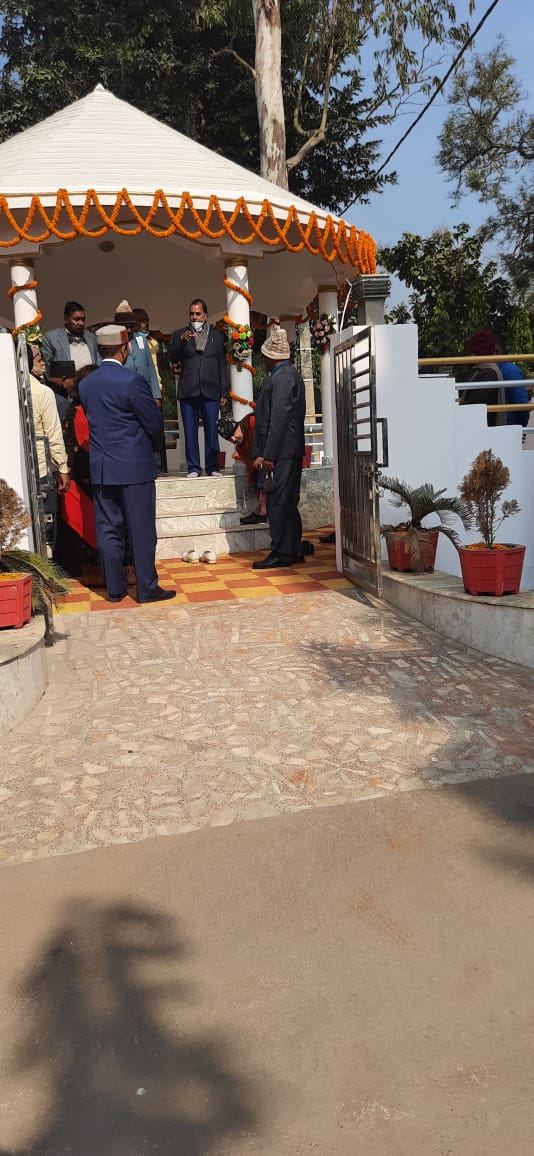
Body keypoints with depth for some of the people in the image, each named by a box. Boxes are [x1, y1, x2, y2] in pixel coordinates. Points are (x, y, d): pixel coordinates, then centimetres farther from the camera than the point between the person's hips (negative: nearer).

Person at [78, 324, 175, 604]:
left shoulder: (85, 385, 6)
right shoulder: (132, 381, -12)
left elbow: (91, 422, 11)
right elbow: (154, 423, -8)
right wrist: (153, 445, 12)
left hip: (100, 467, 6)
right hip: (134, 466, -5)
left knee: (108, 530, 9)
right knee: (141, 530, 2)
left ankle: (115, 588, 16)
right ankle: (147, 589, 8)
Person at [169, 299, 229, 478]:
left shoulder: (217, 336, 15)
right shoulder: (180, 334, 14)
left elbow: (222, 366, 13)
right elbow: (172, 357, 0)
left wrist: (224, 392, 7)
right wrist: (181, 341, -17)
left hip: (210, 391, 0)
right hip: (188, 391, 0)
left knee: (211, 431, -1)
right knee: (190, 431, -1)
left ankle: (212, 467, 7)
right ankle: (193, 468, 5)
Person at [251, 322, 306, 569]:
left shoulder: (282, 377, -13)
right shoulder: (289, 374, 18)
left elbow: (279, 419, -20)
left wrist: (268, 455, -19)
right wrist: (264, 453, 17)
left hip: (281, 451, -10)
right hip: (290, 451, 10)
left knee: (277, 502, -5)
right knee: (287, 502, 13)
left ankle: (282, 553, 1)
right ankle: (293, 551, 20)